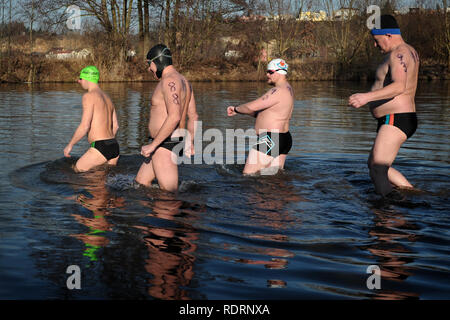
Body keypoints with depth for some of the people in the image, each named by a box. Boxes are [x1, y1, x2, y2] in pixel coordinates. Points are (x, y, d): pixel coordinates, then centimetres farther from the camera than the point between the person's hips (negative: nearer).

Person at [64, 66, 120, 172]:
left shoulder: (89, 96, -8)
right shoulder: (107, 97, 18)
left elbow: (85, 126, -15)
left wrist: (70, 145, -5)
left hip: (100, 147, -8)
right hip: (114, 147, 8)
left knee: (75, 171, 1)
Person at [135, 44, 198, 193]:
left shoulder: (169, 81, -17)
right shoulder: (183, 81, 15)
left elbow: (174, 117, -28)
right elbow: (193, 116, 20)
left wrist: (152, 145, -25)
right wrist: (190, 143, 28)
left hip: (165, 145, -11)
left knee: (169, 193, -7)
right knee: (141, 181, 18)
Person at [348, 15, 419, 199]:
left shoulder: (398, 53, -14)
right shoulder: (409, 51, 19)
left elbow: (399, 86, -30)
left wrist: (367, 97, -35)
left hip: (396, 119, -12)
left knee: (378, 170, -20)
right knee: (374, 164, 21)